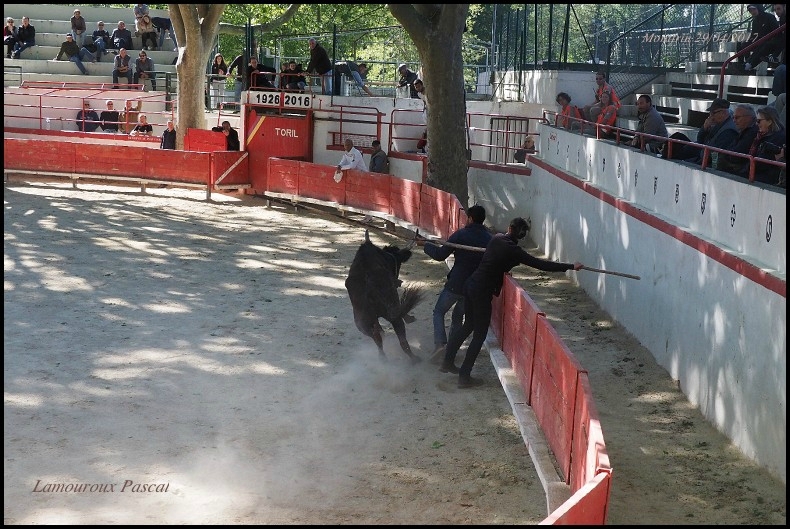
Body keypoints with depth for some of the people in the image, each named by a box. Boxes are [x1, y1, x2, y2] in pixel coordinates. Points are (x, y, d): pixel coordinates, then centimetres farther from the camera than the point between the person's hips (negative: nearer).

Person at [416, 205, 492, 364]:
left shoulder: (460, 235, -13)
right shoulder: (489, 239, -1)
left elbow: (440, 255, -9)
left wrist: (426, 245, 7)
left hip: (455, 285, -4)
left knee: (439, 312, 10)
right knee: (458, 315, 23)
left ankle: (440, 344, -11)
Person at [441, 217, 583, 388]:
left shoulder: (497, 238, 4)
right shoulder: (513, 250, -16)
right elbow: (540, 264, -17)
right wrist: (570, 266, -13)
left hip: (470, 284, 8)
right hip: (482, 292, -7)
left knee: (468, 325, 23)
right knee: (479, 334, 4)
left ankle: (447, 362, 31)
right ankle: (464, 377, 6)